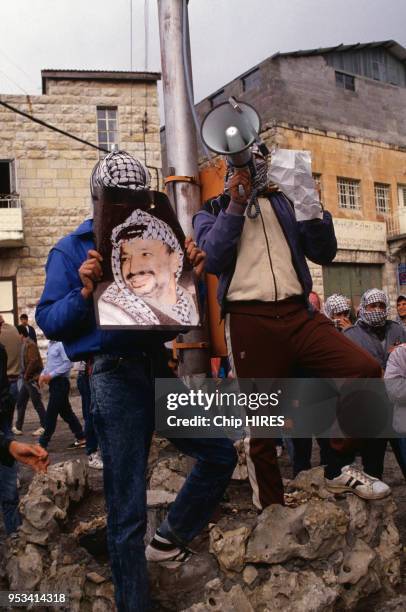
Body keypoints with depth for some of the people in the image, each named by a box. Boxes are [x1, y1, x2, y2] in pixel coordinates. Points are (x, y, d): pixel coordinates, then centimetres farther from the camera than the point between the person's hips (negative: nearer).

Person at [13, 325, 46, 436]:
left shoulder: (30, 345, -16)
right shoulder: (24, 345, 13)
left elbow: (33, 361, -24)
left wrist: (26, 375, -16)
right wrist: (23, 375, 8)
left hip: (32, 379, -10)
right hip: (26, 380, 10)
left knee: (37, 403, -2)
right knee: (20, 403, 12)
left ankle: (44, 427, 7)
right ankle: (18, 427, 20)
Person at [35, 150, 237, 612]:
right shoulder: (71, 250, 3)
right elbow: (48, 321, -2)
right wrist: (85, 293, -19)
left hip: (161, 366, 5)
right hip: (115, 374, -5)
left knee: (220, 454, 9)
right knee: (126, 508, 3)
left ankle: (168, 539, 30)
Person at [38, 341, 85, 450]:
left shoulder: (61, 344, -15)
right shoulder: (51, 344, 13)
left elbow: (68, 364, -21)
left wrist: (51, 375, -19)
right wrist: (43, 374, 6)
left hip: (60, 382, -9)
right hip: (54, 382, 9)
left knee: (51, 413, -2)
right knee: (66, 412, 13)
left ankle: (42, 443, 7)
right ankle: (80, 438, 20)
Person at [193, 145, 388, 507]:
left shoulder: (285, 203, 19)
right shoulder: (212, 210, 13)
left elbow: (324, 254, 11)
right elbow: (213, 260, -6)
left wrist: (312, 206, -3)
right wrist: (236, 205, -8)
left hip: (297, 313, 2)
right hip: (249, 319, -2)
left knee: (364, 370, -19)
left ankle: (339, 469, 2)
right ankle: (271, 511, 24)